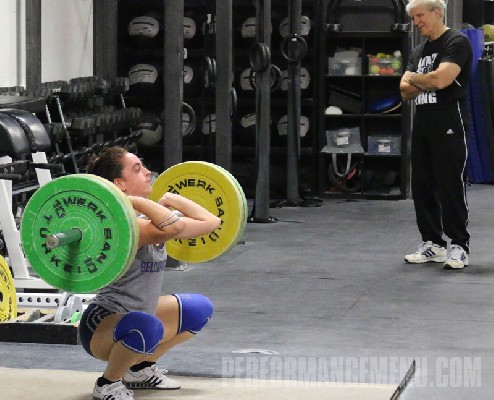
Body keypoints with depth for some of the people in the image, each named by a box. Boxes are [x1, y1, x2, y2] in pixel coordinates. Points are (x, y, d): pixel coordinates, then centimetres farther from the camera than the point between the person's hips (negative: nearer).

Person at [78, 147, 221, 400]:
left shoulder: (148, 218, 2)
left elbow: (209, 222, 6)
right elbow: (174, 228, -44)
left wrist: (171, 198, 11)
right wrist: (134, 201, -35)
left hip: (136, 315, 10)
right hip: (102, 326, -10)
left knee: (200, 309, 20)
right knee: (146, 328, -41)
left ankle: (141, 369, 20)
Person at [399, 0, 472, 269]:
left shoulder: (456, 43, -6)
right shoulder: (418, 52, 19)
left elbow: (441, 79, -19)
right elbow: (405, 91, 12)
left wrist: (413, 78, -1)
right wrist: (426, 82, -8)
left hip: (448, 122, -8)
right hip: (422, 122, 8)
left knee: (450, 185, -8)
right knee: (422, 186, 7)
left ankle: (459, 246, -4)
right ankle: (432, 244, 15)